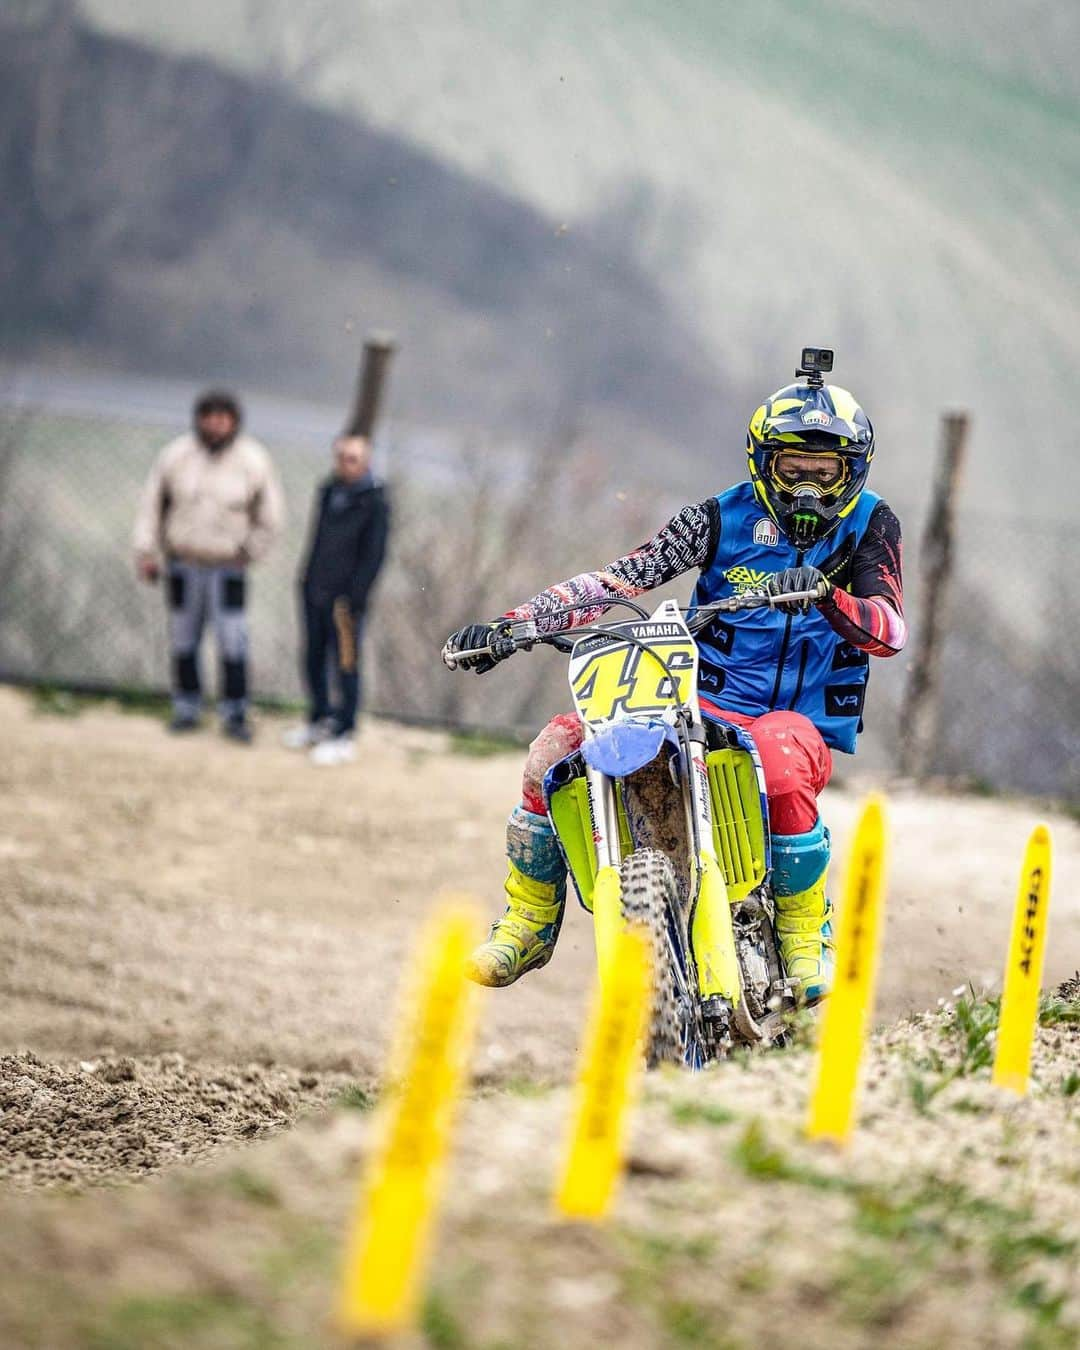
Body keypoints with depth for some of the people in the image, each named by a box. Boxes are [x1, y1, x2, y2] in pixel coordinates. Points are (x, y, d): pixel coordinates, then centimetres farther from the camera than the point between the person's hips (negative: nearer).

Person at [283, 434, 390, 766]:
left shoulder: (374, 502, -10)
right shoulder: (327, 492, 10)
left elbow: (374, 555, -12)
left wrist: (353, 599, -14)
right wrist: (307, 579, 16)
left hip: (344, 599, -7)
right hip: (315, 594, 7)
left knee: (345, 666, -1)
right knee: (314, 660, 14)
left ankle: (344, 737, 6)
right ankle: (319, 722, 28)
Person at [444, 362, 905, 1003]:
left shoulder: (870, 525, 0)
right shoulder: (724, 517, 4)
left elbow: (889, 632, -17)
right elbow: (619, 577, -5)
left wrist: (825, 595, -40)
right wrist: (508, 624, -17)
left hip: (809, 718, -3)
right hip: (707, 705, 3)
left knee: (783, 756, -41)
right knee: (557, 745, -18)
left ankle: (807, 934, -20)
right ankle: (529, 924, 1)